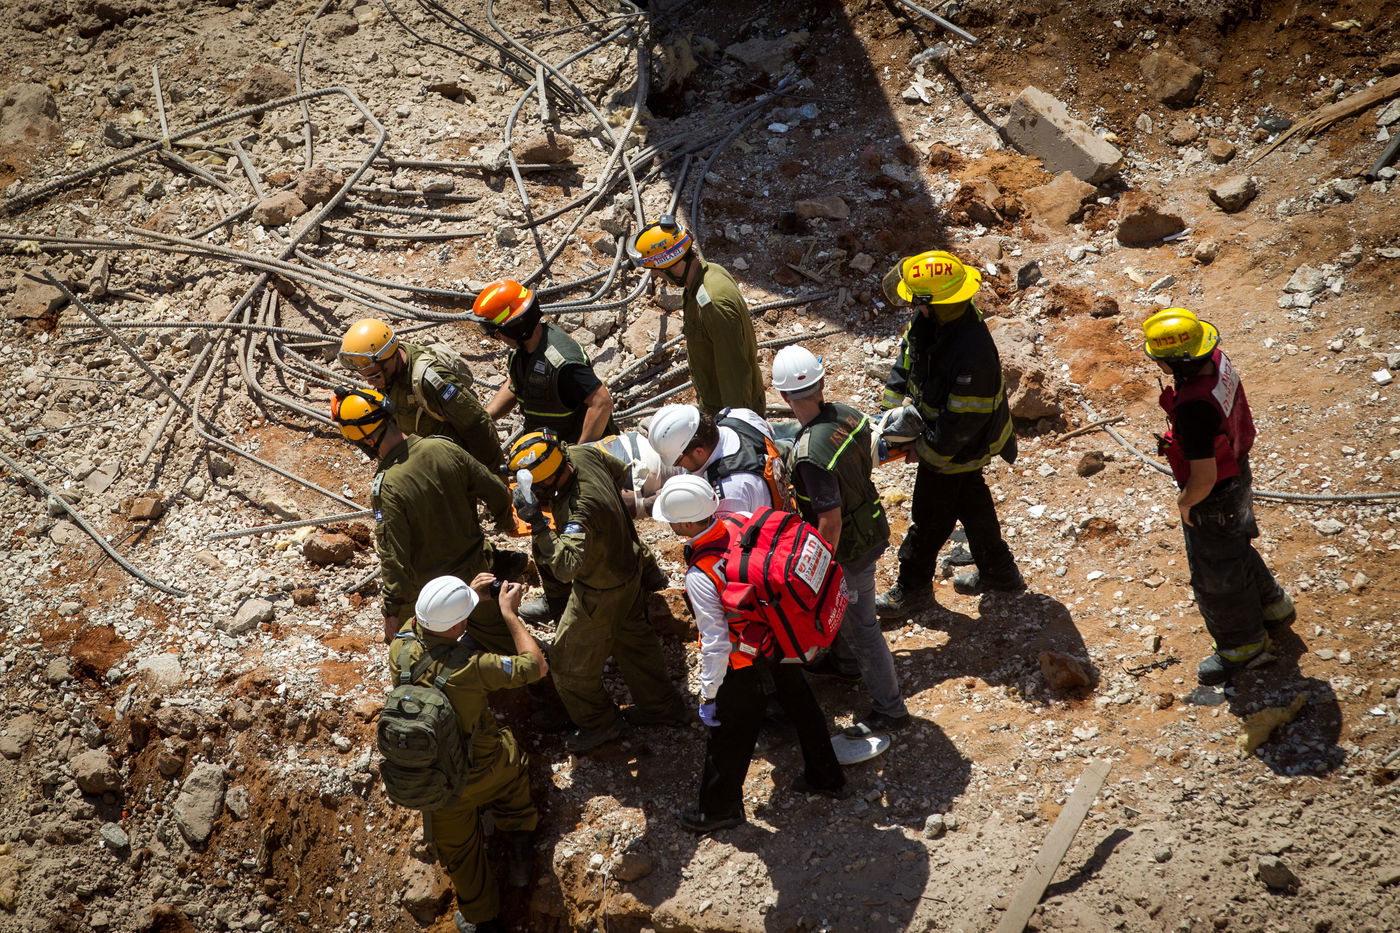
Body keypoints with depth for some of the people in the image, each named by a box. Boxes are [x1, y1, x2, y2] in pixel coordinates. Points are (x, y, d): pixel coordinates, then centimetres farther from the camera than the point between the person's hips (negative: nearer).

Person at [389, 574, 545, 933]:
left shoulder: (400, 650, -23)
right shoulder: (472, 667, -35)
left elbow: (420, 622, 4)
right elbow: (536, 666, -19)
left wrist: (469, 596, -1)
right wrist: (509, 613, -13)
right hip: (486, 770, -3)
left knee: (458, 848, 26)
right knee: (513, 759, 34)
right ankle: (518, 852, 41)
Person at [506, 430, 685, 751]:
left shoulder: (582, 510, -44)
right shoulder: (583, 455, -18)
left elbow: (566, 567, -51)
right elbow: (620, 471, 4)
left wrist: (537, 521, -52)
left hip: (602, 594, -9)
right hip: (628, 566, 9)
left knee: (571, 664, 12)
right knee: (633, 640, 29)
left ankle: (599, 723, 36)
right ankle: (662, 707, 47)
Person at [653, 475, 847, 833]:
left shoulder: (700, 576, -33)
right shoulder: (742, 523, -16)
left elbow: (716, 643, -27)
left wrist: (708, 695, -14)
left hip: (746, 669, -7)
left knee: (728, 739, 15)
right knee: (801, 707, 28)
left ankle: (718, 809, 37)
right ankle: (826, 778, 49)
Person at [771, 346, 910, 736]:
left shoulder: (811, 454, -36)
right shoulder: (848, 414, -11)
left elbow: (830, 521, -31)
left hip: (850, 547, -8)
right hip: (871, 525, 9)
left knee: (860, 625, 9)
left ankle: (889, 708, 24)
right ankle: (844, 662, 55)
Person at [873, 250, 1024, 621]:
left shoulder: (972, 352, -40)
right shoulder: (927, 321, -14)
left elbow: (963, 421, -32)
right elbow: (906, 357, 6)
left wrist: (926, 450, -19)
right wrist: (890, 406, 1)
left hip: (956, 449, -9)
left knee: (929, 518, 12)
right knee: (971, 502, 27)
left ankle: (913, 590, 34)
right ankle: (998, 572, 47)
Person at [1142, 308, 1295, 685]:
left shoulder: (1193, 408, -41)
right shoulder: (1218, 362, -14)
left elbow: (1205, 477, -33)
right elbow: (1241, 422, 5)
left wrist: (1185, 503, -13)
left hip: (1214, 499, -9)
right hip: (1237, 472, 9)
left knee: (1216, 574, 16)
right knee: (1235, 550, 33)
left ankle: (1244, 644, 38)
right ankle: (1272, 606, 55)